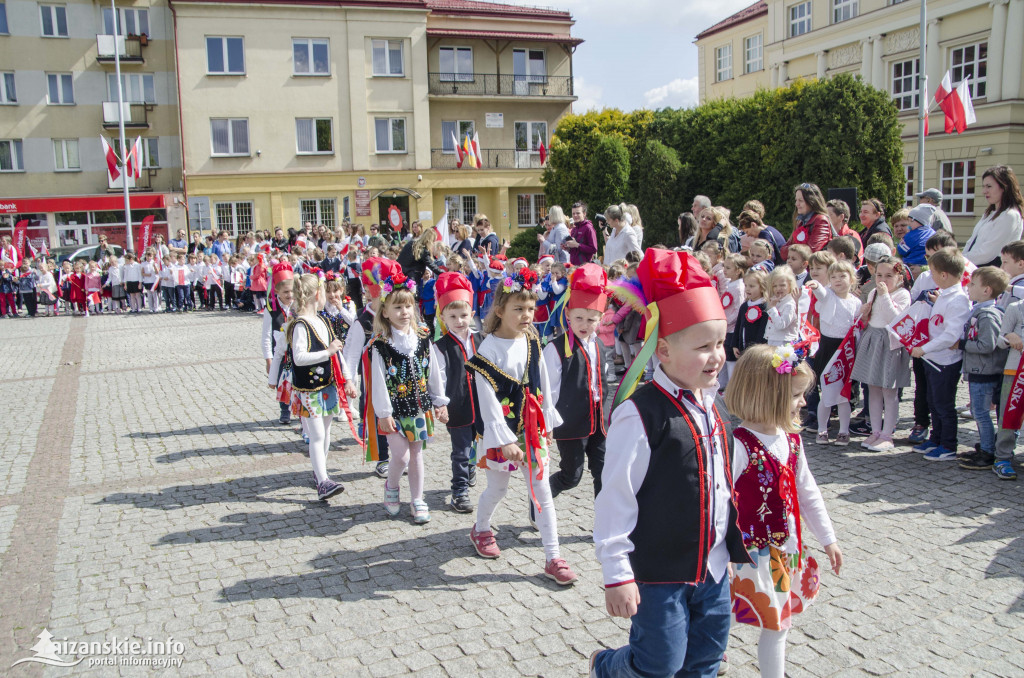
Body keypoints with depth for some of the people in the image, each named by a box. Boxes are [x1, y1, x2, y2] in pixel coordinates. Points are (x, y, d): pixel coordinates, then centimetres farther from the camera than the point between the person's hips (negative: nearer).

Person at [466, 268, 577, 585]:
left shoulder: (533, 342, 2)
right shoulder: (488, 349, -15)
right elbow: (487, 398, -17)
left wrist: (547, 422, 12)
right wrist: (503, 440, -21)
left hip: (533, 428, 4)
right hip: (502, 431, -4)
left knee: (542, 491, 5)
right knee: (497, 489, 14)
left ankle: (553, 558, 12)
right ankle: (481, 529, 44)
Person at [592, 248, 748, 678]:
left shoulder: (715, 407, 4)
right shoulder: (640, 414, -21)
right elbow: (615, 500, -19)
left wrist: (731, 547, 20)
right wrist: (617, 576, -16)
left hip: (713, 569, 7)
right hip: (659, 574, -7)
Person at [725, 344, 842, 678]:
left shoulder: (791, 440, 3)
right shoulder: (739, 444, -22)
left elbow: (806, 492, 15)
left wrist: (827, 537, 20)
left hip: (786, 549, 7)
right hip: (753, 553, -7)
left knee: (777, 624, 17)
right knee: (774, 624, 4)